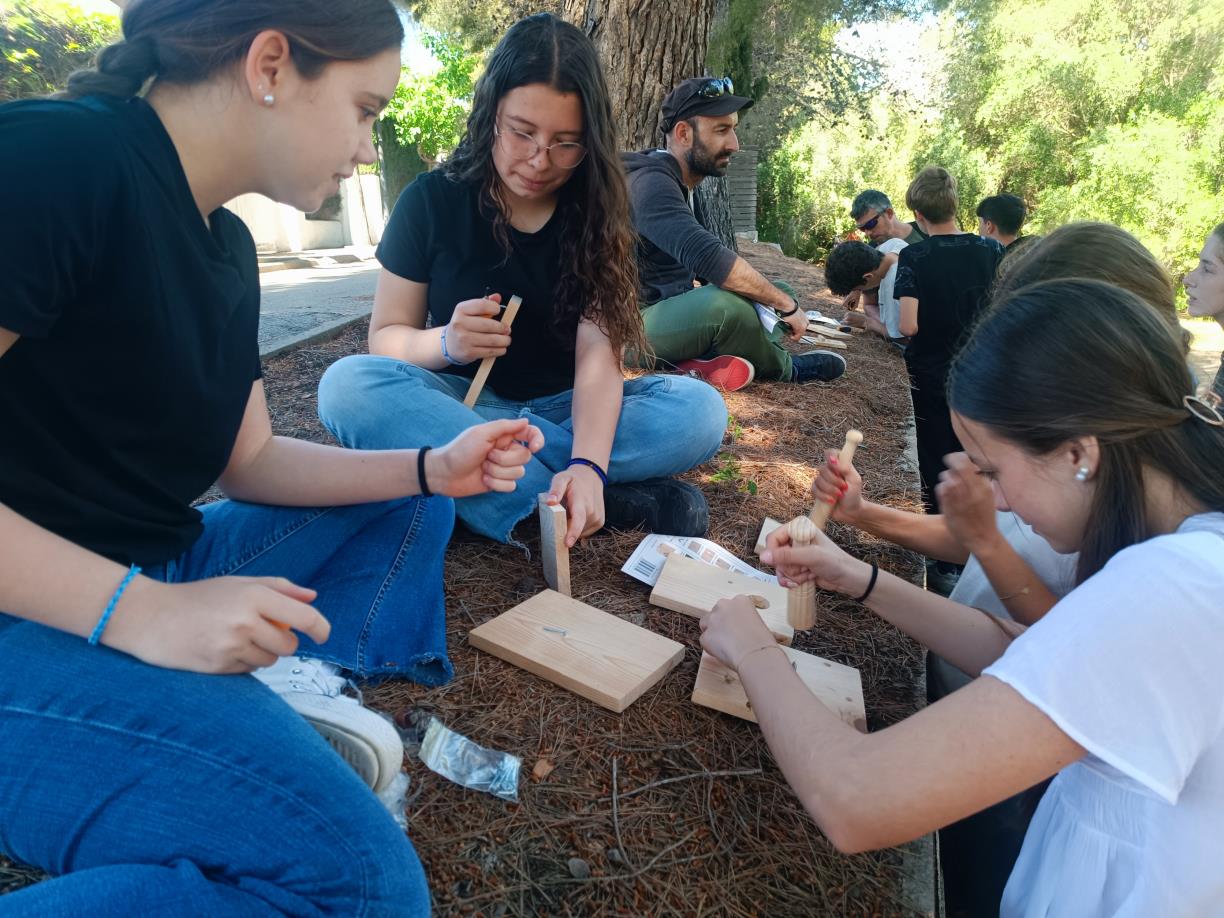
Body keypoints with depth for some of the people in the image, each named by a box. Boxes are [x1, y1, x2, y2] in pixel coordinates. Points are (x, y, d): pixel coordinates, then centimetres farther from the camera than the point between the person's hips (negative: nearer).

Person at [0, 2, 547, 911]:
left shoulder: (227, 245, 9)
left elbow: (248, 462, 11)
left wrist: (432, 467, 2)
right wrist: (135, 612, -27)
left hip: (163, 576, 9)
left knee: (408, 509, 14)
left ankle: (299, 684, -7)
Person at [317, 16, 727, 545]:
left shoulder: (595, 213, -5)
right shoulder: (431, 201, -5)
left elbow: (598, 353, -18)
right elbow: (385, 337, -4)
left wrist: (587, 465, -37)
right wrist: (445, 343, -28)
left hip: (565, 409, 0)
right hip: (464, 403, 1)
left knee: (701, 410, -23)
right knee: (349, 385, -32)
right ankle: (617, 501, -31)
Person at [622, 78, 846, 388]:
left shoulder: (679, 185, 14)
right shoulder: (650, 182, -19)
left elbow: (700, 263, 11)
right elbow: (709, 258, -33)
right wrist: (786, 305, -23)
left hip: (674, 311, 10)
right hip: (638, 325, -10)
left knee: (780, 294, 11)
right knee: (724, 303, -36)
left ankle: (706, 361, -15)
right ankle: (785, 369, -4)